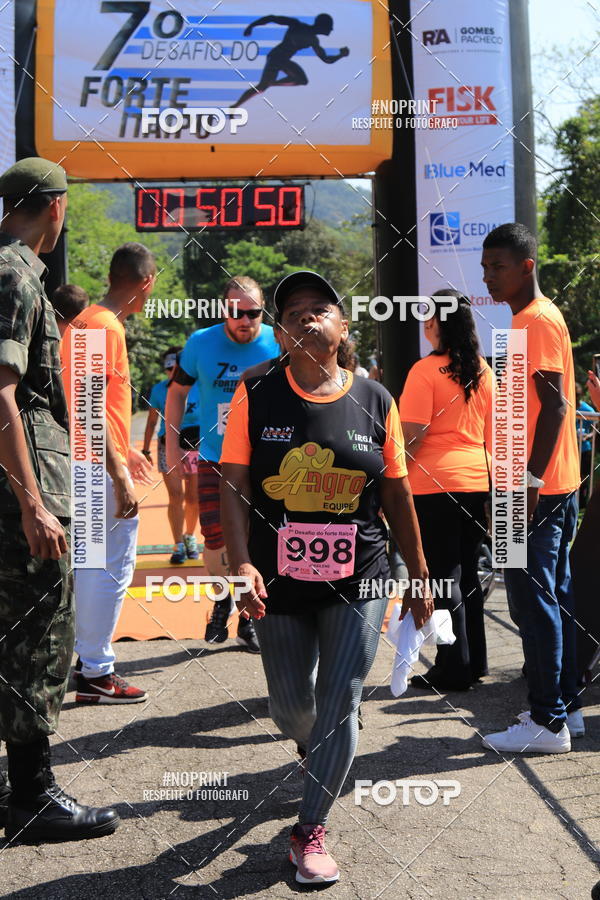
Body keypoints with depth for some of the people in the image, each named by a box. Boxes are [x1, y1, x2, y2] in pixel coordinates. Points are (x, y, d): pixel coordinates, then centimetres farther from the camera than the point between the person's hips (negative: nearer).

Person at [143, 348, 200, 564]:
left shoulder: (198, 386, 0)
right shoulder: (159, 390, 3)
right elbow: (151, 422, 10)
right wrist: (145, 450, 9)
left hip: (195, 446, 1)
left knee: (193, 498, 7)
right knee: (176, 496, -10)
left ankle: (190, 537, 29)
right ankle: (178, 546, -4)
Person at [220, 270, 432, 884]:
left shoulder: (374, 400, -2)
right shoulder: (256, 397, -5)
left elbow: (396, 494, 5)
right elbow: (234, 485, -6)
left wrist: (419, 577, 9)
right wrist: (242, 563, -19)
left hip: (357, 580, 0)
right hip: (280, 581, 1)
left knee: (339, 702, -3)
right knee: (290, 706, 14)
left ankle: (310, 832, 15)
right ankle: (315, 754, 51)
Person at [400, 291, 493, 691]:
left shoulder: (426, 370, -11)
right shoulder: (482, 369, 8)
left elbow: (412, 434, -15)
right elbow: (491, 431, 13)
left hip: (436, 484, -6)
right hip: (477, 481, 7)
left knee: (443, 577, 1)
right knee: (467, 572, 16)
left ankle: (454, 668, 7)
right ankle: (475, 661, 24)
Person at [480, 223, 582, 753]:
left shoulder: (537, 320, -13)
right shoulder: (536, 317, 17)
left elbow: (555, 404, -20)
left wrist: (531, 480, -23)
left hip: (539, 486, -10)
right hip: (555, 485, 10)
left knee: (533, 600, -5)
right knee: (552, 595, 14)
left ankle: (548, 723, 2)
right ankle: (567, 707, 23)